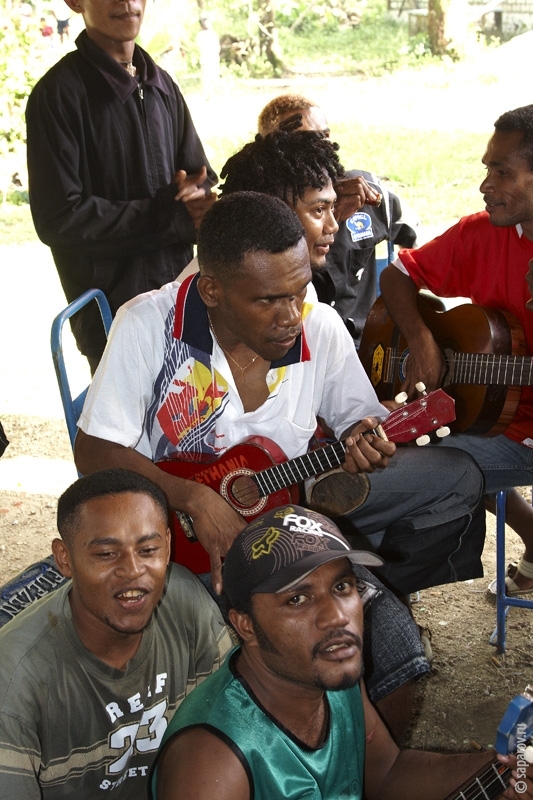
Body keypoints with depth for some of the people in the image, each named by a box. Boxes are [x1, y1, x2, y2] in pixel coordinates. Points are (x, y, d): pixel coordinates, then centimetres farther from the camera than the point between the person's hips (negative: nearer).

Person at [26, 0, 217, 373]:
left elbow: (204, 179, 12)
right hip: (111, 310, -6)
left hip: (179, 291, 6)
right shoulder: (59, 93, -12)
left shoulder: (162, 86, 8)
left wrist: (198, 197, -13)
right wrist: (171, 216, -15)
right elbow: (59, 219, -18)